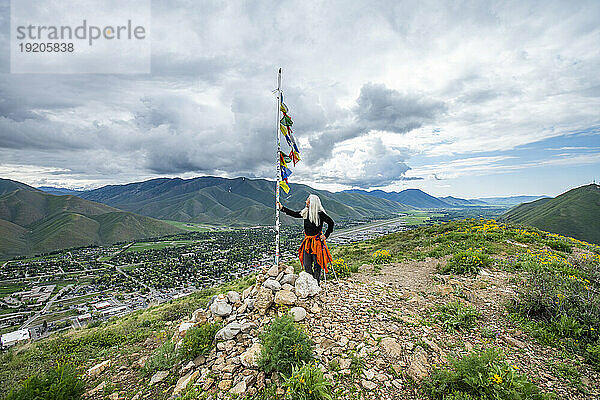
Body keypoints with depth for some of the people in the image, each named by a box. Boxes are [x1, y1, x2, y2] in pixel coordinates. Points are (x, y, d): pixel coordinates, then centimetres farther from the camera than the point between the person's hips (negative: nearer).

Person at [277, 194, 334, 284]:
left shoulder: (320, 213, -13)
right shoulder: (305, 212, 5)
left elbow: (331, 223, -9)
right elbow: (295, 214, 17)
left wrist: (326, 235, -9)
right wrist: (282, 208, 19)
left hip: (317, 241, -6)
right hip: (307, 241, 6)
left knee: (317, 263, 3)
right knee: (306, 265, 11)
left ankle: (317, 282, 19)